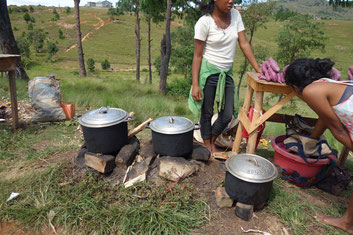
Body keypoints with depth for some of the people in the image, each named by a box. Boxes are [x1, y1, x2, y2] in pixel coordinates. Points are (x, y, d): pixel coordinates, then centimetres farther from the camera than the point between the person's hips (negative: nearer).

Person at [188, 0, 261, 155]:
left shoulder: (235, 15, 3)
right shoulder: (204, 22, -12)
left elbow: (244, 44, 2)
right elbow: (197, 55, -11)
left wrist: (259, 70, -3)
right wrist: (195, 84, -16)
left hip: (227, 73, 5)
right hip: (208, 72, -5)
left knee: (227, 115, 6)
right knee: (207, 113, 5)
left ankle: (212, 140, 33)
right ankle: (208, 148, 26)